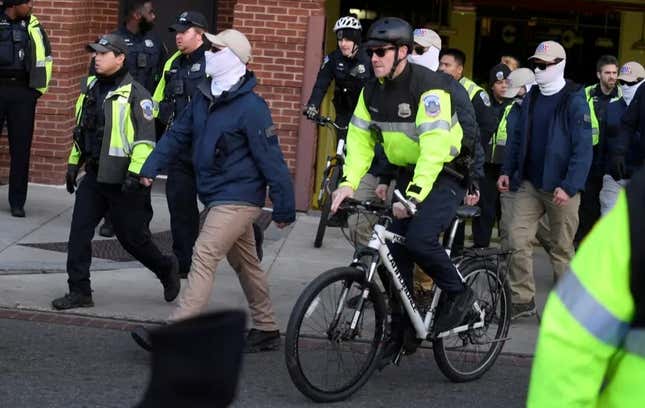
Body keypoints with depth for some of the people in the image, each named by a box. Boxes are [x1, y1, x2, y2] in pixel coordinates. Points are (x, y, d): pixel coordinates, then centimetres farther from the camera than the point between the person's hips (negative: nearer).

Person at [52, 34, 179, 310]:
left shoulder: (135, 94, -13)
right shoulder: (90, 88, 10)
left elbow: (146, 138, -16)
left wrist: (136, 173, -22)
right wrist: (73, 163, 19)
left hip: (122, 180, -6)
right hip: (94, 176, 7)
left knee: (132, 236, 4)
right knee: (79, 233, -2)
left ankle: (166, 269, 30)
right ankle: (79, 292, 4)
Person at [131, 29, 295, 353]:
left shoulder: (250, 107, -19)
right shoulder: (203, 97, 5)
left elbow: (271, 159, -18)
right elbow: (177, 134, 14)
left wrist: (284, 209, -16)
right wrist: (150, 168, 5)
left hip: (238, 198, -9)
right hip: (218, 196, 9)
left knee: (204, 258, -15)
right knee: (245, 264, 17)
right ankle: (266, 330, 29)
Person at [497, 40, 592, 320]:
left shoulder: (574, 101, -9)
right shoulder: (531, 98, 11)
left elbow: (583, 148, -14)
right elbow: (518, 137, 18)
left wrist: (569, 187, -20)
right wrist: (507, 171, 9)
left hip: (560, 188, -6)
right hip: (530, 183, 6)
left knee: (562, 247, 3)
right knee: (518, 239, -3)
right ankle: (522, 300, 3)